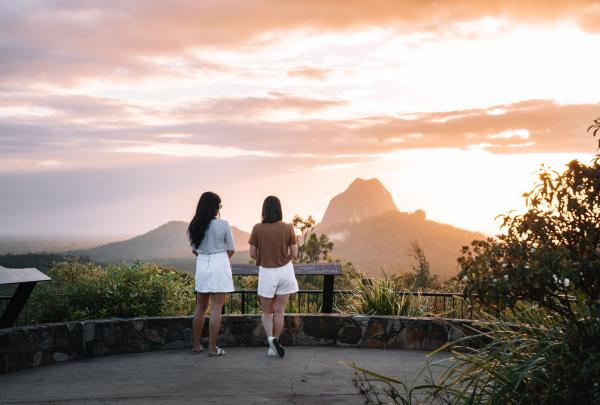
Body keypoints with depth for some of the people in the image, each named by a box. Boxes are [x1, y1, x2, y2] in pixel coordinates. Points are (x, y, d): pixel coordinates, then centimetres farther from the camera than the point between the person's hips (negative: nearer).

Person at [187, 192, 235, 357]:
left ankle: (196, 345, 19)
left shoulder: (195, 226, 3)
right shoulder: (223, 224, -10)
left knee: (200, 307, 15)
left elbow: (194, 250, 10)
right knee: (216, 308, -2)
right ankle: (212, 348, -1)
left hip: (202, 264, 5)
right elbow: (231, 250, -3)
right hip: (220, 265, -5)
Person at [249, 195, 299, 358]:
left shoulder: (257, 229, -8)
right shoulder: (288, 228, -8)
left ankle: (271, 338, -13)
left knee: (266, 312, 12)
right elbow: (294, 254, -4)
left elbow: (252, 254, -3)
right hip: (285, 271, 1)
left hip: (266, 273, 0)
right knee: (279, 311, 10)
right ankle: (273, 347, 11)